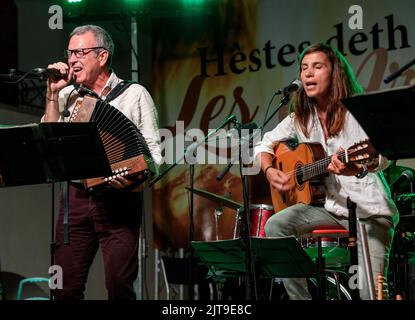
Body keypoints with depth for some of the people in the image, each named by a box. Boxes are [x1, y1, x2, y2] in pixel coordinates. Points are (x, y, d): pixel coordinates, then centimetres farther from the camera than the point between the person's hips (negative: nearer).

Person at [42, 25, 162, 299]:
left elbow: (153, 151, 0)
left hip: (119, 200, -3)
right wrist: (52, 94, 2)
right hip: (75, 198, 3)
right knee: (66, 286, 3)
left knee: (119, 286, -7)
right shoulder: (67, 95, 14)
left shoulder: (134, 94, 4)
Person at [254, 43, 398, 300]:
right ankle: (300, 296, -7)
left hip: (370, 209, -5)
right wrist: (270, 171, -6)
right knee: (274, 226, -18)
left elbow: (382, 155, -27)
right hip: (329, 205, 5)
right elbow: (265, 144, 16)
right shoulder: (301, 118, 6)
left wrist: (358, 167, -51)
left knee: (371, 291, -21)